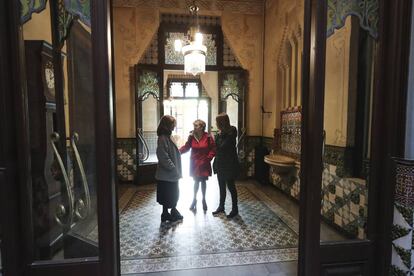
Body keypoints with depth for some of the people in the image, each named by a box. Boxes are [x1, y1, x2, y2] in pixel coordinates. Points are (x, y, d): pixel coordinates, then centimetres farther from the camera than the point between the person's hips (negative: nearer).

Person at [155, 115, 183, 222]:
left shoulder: (167, 137, 11)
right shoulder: (163, 138, -19)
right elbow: (163, 157, -25)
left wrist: (176, 169, 15)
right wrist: (173, 168, -20)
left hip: (171, 173, 9)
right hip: (167, 174, -9)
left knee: (173, 195, 19)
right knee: (167, 196, 5)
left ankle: (173, 212, 32)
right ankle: (166, 214, 20)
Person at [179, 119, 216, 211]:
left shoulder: (208, 137, -10)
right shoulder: (191, 137, -3)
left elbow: (213, 149, -7)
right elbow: (186, 147, -3)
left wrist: (208, 159, -13)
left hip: (204, 163, -1)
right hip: (194, 163, 1)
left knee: (203, 181, 10)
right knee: (196, 181, 10)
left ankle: (204, 200, 29)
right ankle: (194, 199, 30)